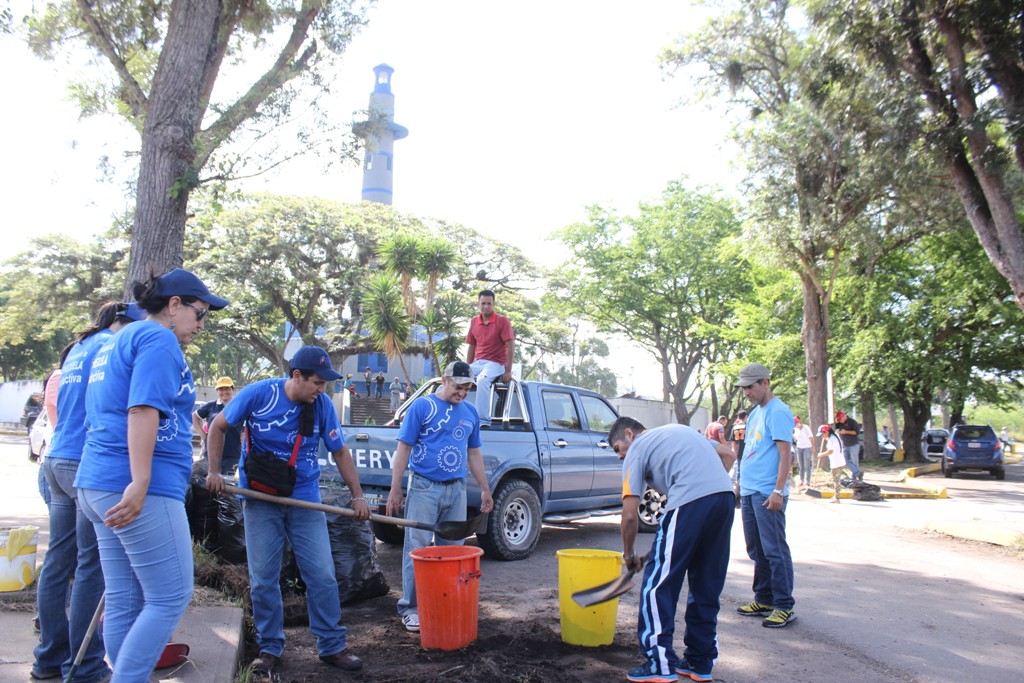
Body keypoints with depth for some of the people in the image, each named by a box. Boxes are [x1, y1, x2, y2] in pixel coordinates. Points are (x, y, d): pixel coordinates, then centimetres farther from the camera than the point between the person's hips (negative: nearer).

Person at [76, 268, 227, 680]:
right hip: (143, 489, -10)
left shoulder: (115, 344, 22)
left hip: (96, 483, 10)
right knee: (171, 597, -3)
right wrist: (140, 484, -26)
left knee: (124, 602, 12)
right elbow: (143, 410, -21)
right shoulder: (159, 339, -8)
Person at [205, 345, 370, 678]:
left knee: (322, 575, 0)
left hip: (305, 499, 1)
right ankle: (269, 648, 22)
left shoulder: (323, 404, -6)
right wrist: (214, 472, -4)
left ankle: (332, 646, 14)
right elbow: (218, 427, 2)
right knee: (263, 578, 5)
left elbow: (340, 451, 4)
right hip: (261, 499, -1)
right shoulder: (258, 394, -11)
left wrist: (357, 495, 1)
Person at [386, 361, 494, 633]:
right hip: (424, 487, -5)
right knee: (417, 548, -3)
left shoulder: (470, 412, 11)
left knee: (453, 548, 11)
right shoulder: (423, 406, -4)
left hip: (456, 489, 5)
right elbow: (404, 448, -5)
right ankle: (411, 607, 8)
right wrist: (395, 489, -10)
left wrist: (485, 489, 18)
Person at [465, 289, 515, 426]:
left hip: (496, 363, -5)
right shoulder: (474, 321, 11)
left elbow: (510, 346, -9)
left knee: (482, 380, -37)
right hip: (478, 363, 6)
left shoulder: (502, 321, -5)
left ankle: (483, 421, -36)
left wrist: (508, 371, -15)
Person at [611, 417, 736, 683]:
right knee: (707, 585, 18)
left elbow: (630, 515, 6)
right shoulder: (680, 430, 31)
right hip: (725, 495, 8)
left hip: (690, 502, -7)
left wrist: (629, 554, 18)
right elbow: (727, 454, 25)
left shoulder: (636, 450, 11)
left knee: (657, 585, 4)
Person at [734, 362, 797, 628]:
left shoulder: (778, 412, -10)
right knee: (756, 550, 13)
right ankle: (764, 600, 23)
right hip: (749, 492, 9)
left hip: (768, 494, -9)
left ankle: (785, 606, 4)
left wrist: (778, 490, -21)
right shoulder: (755, 413, 18)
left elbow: (785, 454, -16)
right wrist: (740, 484, 21)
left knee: (774, 550, -4)